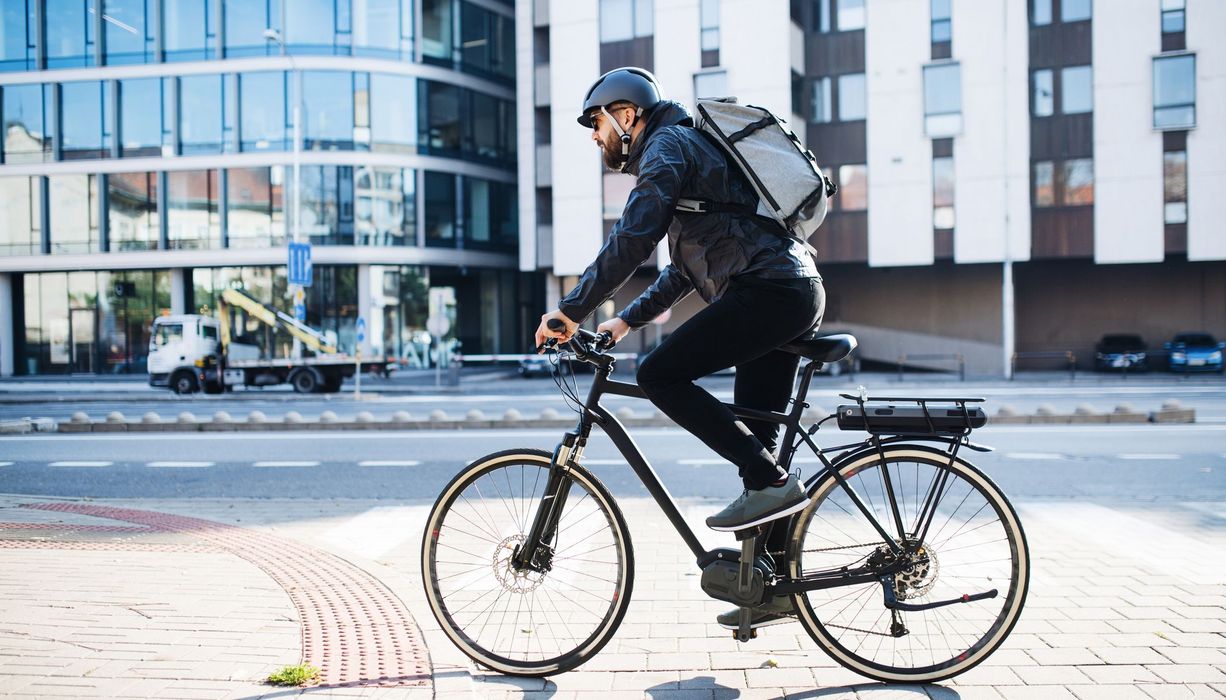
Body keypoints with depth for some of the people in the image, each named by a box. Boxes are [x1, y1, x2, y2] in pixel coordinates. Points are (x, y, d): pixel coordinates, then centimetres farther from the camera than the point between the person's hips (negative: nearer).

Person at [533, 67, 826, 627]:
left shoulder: (668, 145, -2)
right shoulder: (690, 148, 29)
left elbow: (632, 238, -17)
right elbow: (685, 268, 32)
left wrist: (572, 310, -12)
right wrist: (628, 319, 25)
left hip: (768, 291, -10)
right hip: (798, 293, 10)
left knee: (660, 375, -13)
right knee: (752, 438, 11)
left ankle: (772, 482, -12)